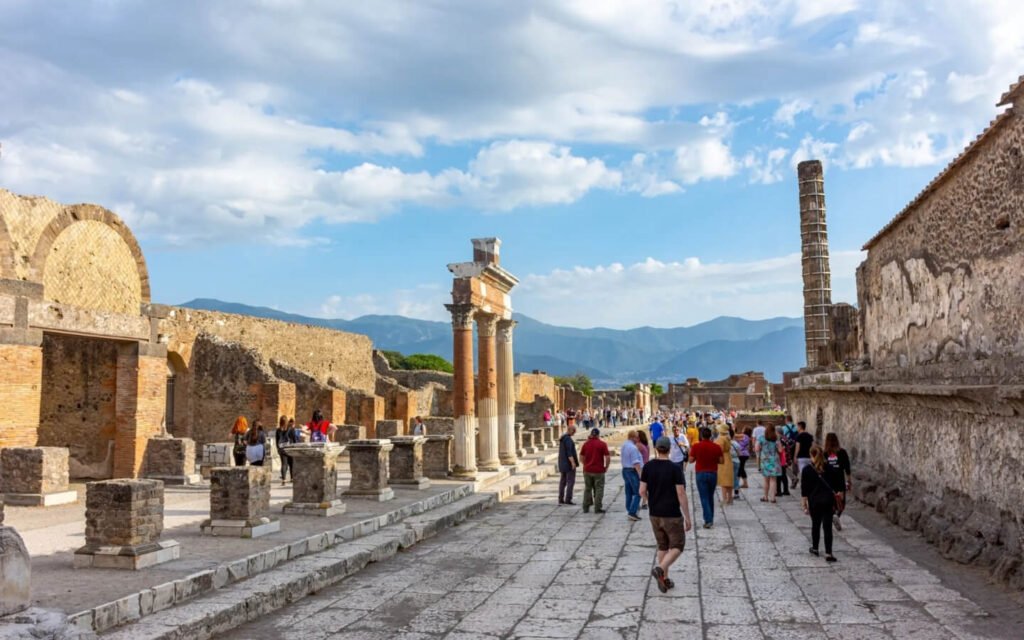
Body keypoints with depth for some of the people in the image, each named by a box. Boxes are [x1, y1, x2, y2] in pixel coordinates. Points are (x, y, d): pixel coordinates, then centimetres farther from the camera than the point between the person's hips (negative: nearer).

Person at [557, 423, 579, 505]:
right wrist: (573, 462, -23)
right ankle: (568, 499, -7)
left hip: (563, 463, 10)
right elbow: (569, 452, -22)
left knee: (563, 481, 10)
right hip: (569, 463, -10)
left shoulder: (562, 438, 13)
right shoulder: (568, 439, -17)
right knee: (571, 481, -6)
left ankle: (561, 499, 11)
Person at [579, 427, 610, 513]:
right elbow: (608, 457, -12)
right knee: (598, 489, 5)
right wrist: (606, 467, 1)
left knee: (587, 489, 13)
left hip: (587, 470, 4)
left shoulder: (586, 444, 3)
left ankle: (586, 508, 16)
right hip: (599, 470, -4)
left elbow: (581, 456, 8)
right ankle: (597, 508, 5)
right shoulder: (602, 444, -8)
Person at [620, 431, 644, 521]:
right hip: (633, 471, -9)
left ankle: (630, 512, 17)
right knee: (638, 493, -4)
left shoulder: (623, 446, 10)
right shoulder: (633, 447, -19)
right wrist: (640, 475, -20)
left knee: (629, 493, 13)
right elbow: (636, 463, -22)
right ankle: (632, 512, -9)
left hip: (625, 470, 9)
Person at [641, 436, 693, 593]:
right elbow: (681, 494, -15)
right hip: (672, 515, -5)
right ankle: (660, 569, -14)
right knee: (677, 546, 8)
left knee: (662, 546, 18)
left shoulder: (648, 467, -3)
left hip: (655, 515, 5)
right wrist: (687, 518, -8)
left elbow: (642, 491, -2)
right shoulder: (675, 468, -14)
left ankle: (665, 579, 20)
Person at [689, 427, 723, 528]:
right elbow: (722, 460, -3)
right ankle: (711, 519, 25)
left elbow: (691, 460, -3)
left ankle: (708, 520, -10)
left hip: (701, 473, -2)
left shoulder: (696, 446, -9)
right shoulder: (716, 447, -5)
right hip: (713, 473, 2)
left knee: (704, 498, -1)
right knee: (711, 497, 18)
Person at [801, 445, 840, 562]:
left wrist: (805, 505, 0)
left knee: (815, 525, 16)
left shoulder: (807, 470, -8)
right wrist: (834, 503, 13)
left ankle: (815, 548, 30)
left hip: (814, 502, -1)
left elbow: (804, 490, -7)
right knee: (827, 527, 1)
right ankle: (828, 553, -3)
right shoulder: (828, 468, -1)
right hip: (828, 501, 1)